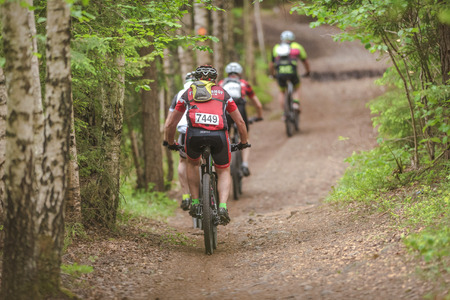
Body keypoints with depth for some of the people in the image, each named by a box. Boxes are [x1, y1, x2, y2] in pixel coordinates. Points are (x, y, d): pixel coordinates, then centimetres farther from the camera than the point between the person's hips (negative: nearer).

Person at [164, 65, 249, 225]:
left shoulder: (188, 93, 29)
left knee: (192, 163, 32)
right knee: (224, 171, 20)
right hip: (218, 135, 0)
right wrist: (243, 143, 48)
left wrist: (170, 143, 50)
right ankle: (222, 207, -2)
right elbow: (240, 122, 32)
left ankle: (195, 202, 22)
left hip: (194, 134, 0)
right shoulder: (222, 93, 29)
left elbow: (170, 124, 34)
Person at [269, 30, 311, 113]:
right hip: (292, 72, -1)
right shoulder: (297, 46, 20)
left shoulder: (276, 47, 23)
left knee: (281, 92, 26)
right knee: (297, 88, 27)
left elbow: (271, 64, 25)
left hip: (280, 73, 1)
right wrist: (308, 72, 42)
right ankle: (296, 104, 2)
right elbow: (305, 61, 25)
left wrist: (272, 74, 43)